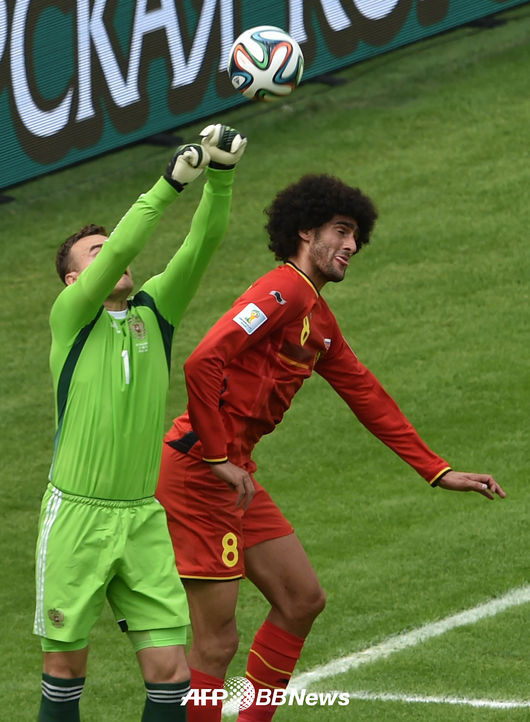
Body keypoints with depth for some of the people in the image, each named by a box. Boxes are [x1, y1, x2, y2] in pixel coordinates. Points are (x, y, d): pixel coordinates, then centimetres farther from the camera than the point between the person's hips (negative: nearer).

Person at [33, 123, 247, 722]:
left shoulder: (155, 310, 8)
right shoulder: (70, 316, -3)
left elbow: (202, 244, -4)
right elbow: (121, 250, -20)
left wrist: (220, 178, -20)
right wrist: (169, 185, -27)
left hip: (143, 518, 4)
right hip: (76, 515, -4)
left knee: (169, 670, -3)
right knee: (66, 665, 4)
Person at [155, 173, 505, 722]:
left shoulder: (319, 321, 18)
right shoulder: (283, 292, -14)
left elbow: (368, 398, 24)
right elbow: (202, 363, -25)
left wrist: (439, 472, 22)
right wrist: (218, 458, -20)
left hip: (232, 475, 10)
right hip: (198, 473, -10)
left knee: (302, 599, 15)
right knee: (216, 641, -8)